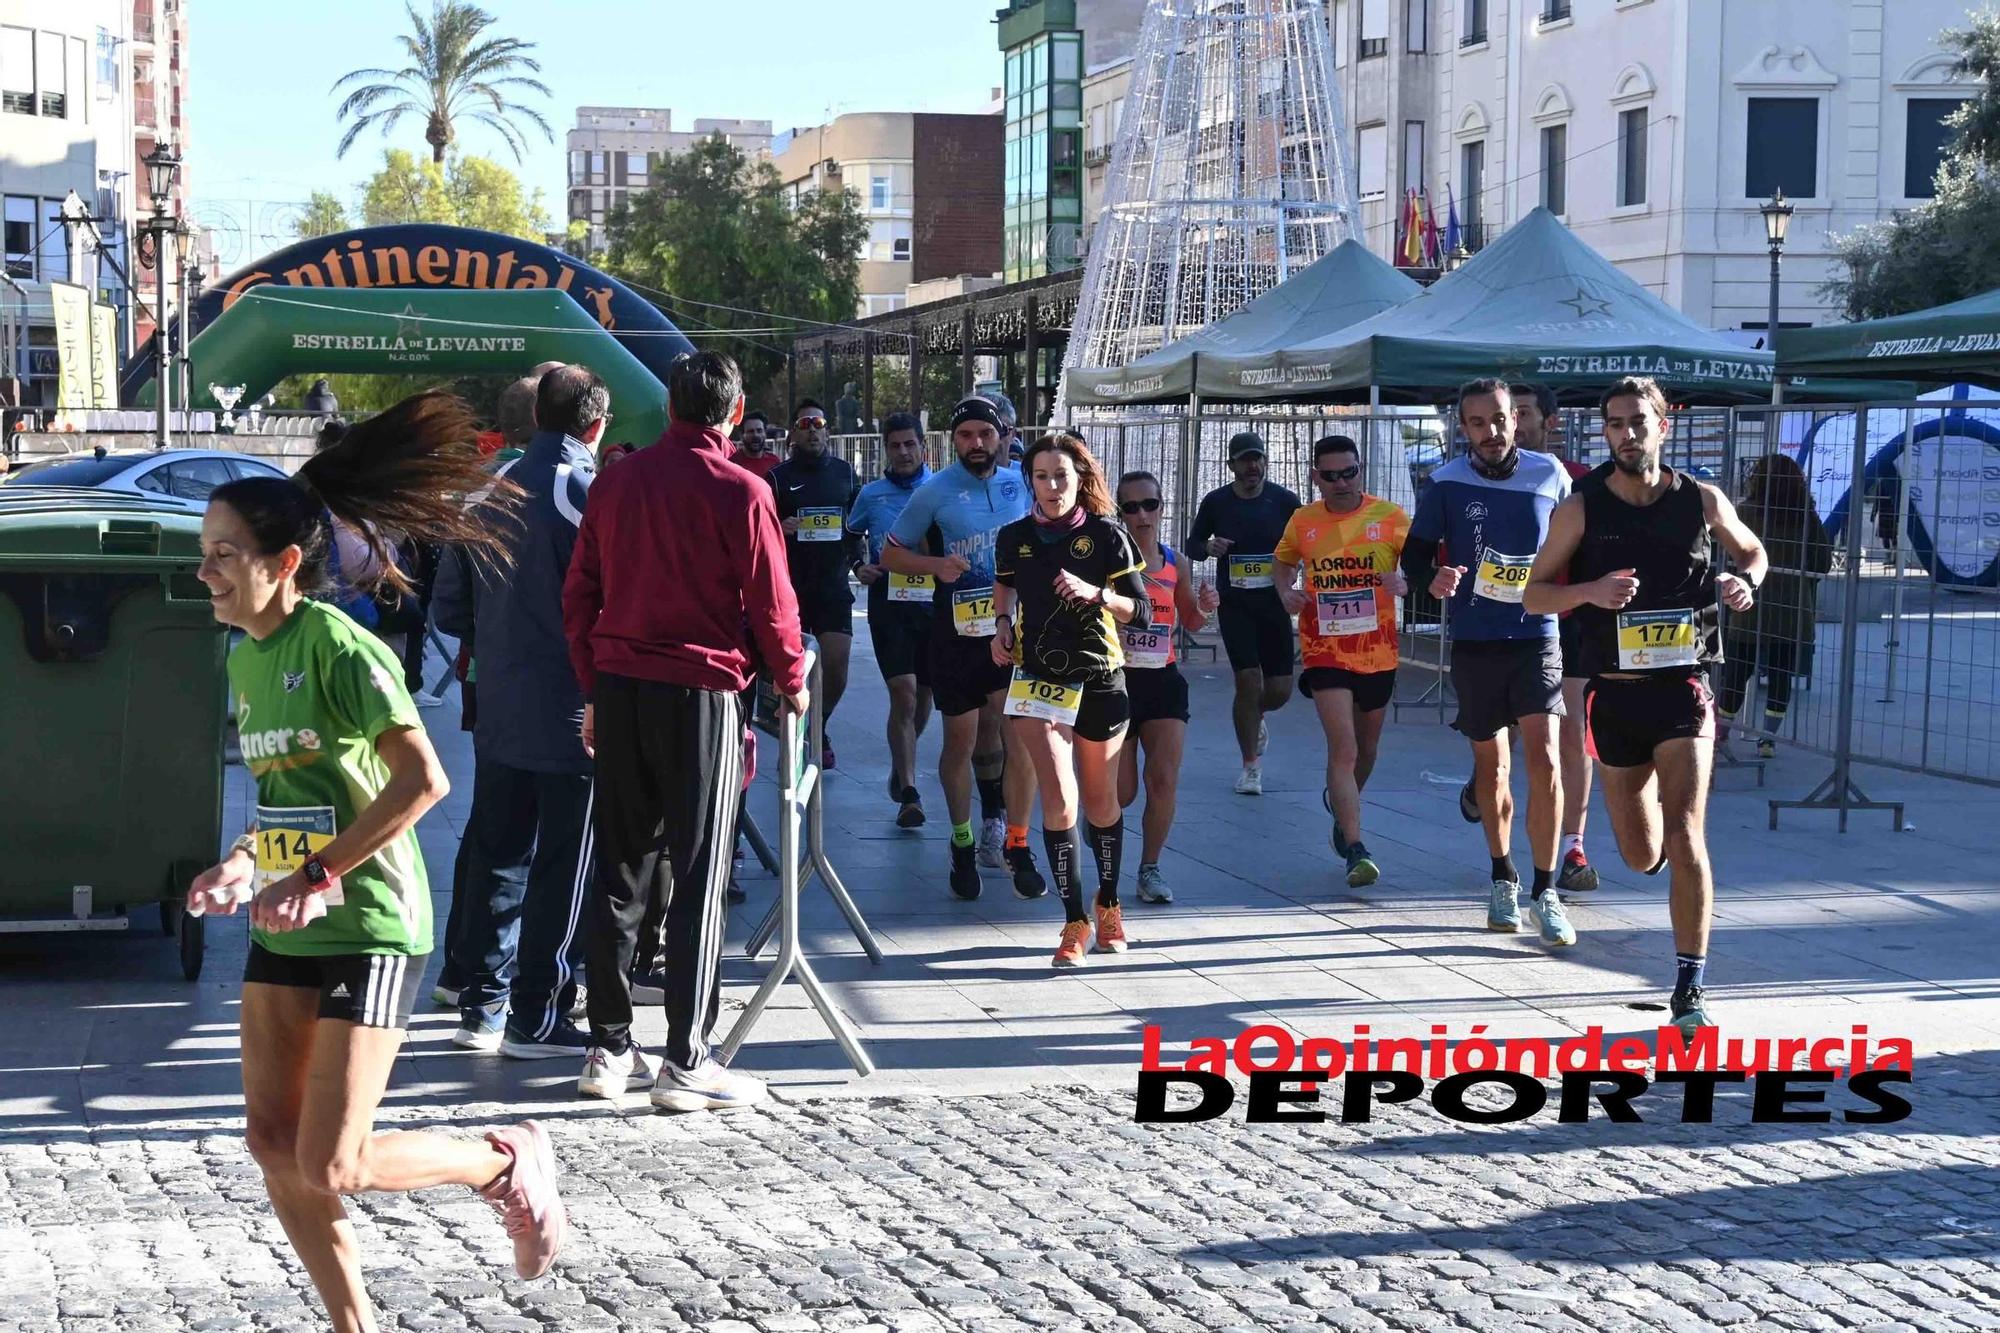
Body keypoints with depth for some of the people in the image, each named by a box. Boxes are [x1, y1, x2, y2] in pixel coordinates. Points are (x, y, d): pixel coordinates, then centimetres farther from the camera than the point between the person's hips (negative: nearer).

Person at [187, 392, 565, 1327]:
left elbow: (422, 779, -24)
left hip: (368, 929, -8)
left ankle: (508, 1163, 15)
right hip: (283, 931, 8)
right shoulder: (245, 658, 9)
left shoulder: (337, 645, -17)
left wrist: (319, 875, -24)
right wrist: (241, 865, 3)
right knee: (270, 1139, 5)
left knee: (330, 1168, -9)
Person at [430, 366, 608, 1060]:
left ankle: (481, 1004, 19)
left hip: (499, 713, 6)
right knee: (562, 867, 2)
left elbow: (450, 607, 12)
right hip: (570, 715, -6)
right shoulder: (588, 495, -13)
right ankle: (537, 1018, 5)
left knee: (495, 857, 13)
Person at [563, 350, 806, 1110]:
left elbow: (579, 595, 11)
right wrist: (792, 682, 8)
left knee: (620, 873, 12)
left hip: (618, 687, 5)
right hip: (702, 692, -5)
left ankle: (609, 1050, 15)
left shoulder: (616, 483, 7)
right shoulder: (740, 493, -9)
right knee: (699, 878, 0)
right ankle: (686, 1062, -1)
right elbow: (771, 603, -8)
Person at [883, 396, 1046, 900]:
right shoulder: (935, 493, -4)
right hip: (957, 631, -1)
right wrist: (936, 565, -18)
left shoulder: (1020, 484, 4)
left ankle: (1016, 845, 1)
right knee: (961, 740, 7)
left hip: (1014, 627, 1)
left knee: (1019, 734, -9)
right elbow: (891, 554, 0)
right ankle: (962, 844, 25)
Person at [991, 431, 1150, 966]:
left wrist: (1094, 594, -19)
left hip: (1099, 681, 0)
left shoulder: (1106, 536, -5)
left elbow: (1141, 610, -3)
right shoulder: (1014, 537, 1)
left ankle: (1108, 905, 35)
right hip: (1037, 678, 0)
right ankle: (1074, 921, -6)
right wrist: (1002, 626, 2)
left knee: (1100, 802, 13)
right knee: (1060, 798, -14)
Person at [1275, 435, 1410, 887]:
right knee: (1343, 748, -14)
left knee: (1365, 749, 20)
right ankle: (1355, 850, -16)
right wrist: (1286, 592, -2)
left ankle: (1342, 810, 49)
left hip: (1378, 653, 2)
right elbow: (1284, 563, 18)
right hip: (1325, 652, -2)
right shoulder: (1302, 521, 1)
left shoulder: (1390, 516, -4)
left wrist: (1405, 582, -26)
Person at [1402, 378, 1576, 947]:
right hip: (1473, 643, 1)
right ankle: (1502, 877, 30)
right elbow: (1415, 554, 2)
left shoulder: (1550, 475, 1)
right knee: (1490, 761, 11)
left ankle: (1545, 890, -7)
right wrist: (1433, 579, -20)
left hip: (1536, 635, -1)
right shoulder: (1446, 483, -2)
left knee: (1543, 756, -14)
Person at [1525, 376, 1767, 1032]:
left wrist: (1744, 584, -4)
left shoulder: (1702, 502, 1)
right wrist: (1589, 590, -18)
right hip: (1615, 694, 1)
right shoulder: (1581, 510, -2)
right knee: (1642, 855, 10)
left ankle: (1690, 989, -7)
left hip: (1683, 688, -1)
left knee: (1683, 842, -16)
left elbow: (1753, 552, 19)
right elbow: (1534, 595, 2)